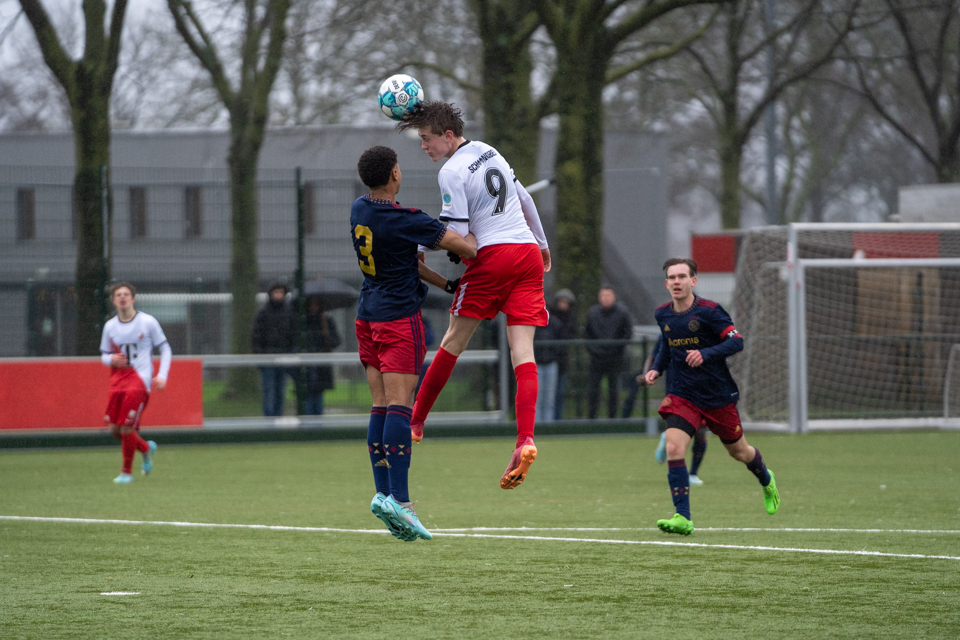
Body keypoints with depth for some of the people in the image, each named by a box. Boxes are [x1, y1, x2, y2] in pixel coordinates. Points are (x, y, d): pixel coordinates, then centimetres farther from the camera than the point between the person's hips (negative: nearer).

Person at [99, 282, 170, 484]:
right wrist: (111, 359, -8)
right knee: (114, 429, 2)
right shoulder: (110, 326, 8)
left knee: (127, 428, -13)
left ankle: (126, 472, 4)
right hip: (117, 380, 5)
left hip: (139, 380, -5)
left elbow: (165, 349, 5)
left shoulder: (148, 322, -2)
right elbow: (104, 355, 17)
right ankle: (146, 448, 30)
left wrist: (162, 375, -8)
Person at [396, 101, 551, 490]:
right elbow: (524, 199, 26)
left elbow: (457, 235, -14)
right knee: (522, 350, -5)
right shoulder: (488, 152, 15)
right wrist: (543, 245, 37)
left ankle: (416, 421, 18)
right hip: (528, 253, 6)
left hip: (492, 257, -6)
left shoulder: (452, 173, -9)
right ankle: (525, 440, -19)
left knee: (454, 341, 8)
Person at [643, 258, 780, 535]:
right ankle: (683, 518, -21)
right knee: (674, 447, -20)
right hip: (681, 395, 3)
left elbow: (736, 341, -18)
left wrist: (705, 354, -33)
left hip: (718, 395, -3)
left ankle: (766, 480, 50)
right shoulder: (662, 314, 1)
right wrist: (657, 368, 4)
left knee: (739, 451, 15)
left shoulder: (708, 311, -15)